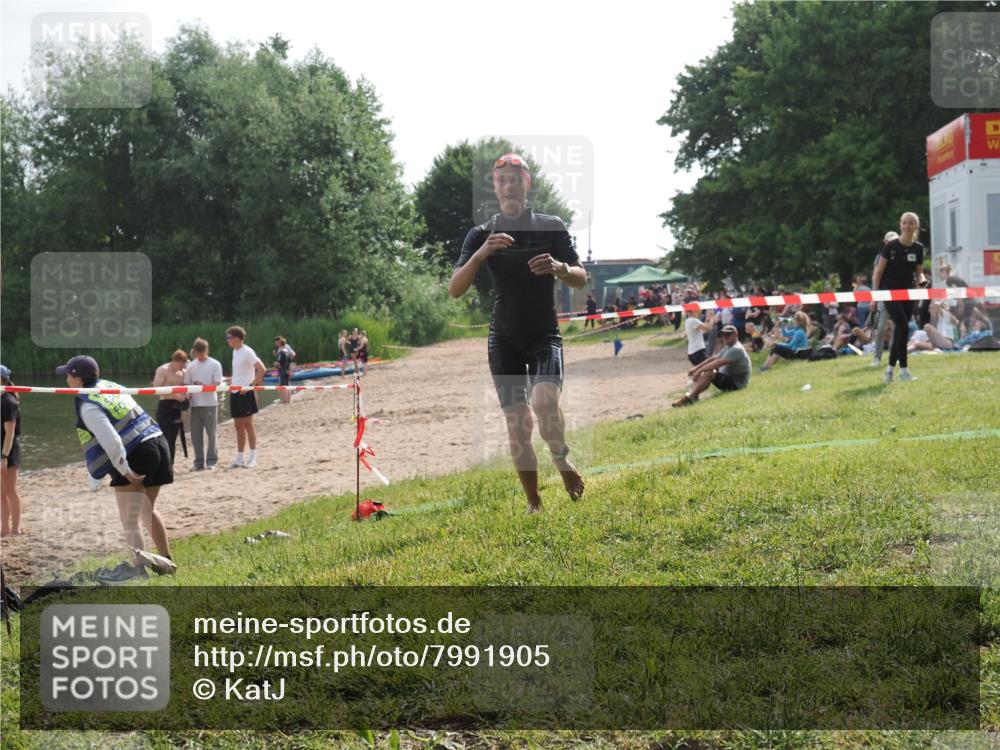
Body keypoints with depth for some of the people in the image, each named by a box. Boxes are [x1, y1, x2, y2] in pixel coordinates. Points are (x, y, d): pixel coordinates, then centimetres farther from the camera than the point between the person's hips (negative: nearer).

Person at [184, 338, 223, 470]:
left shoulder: (215, 364, 0)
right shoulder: (191, 366, 11)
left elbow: (216, 384, -6)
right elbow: (187, 384, 11)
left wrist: (203, 385, -22)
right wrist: (187, 394, -9)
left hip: (210, 403, -4)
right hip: (195, 404, 4)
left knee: (212, 433, -1)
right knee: (196, 434, 4)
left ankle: (211, 460, 7)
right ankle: (199, 461, 11)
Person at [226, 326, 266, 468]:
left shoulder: (247, 352, -12)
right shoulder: (235, 352, 13)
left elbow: (261, 369, -19)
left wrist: (251, 385, -19)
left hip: (245, 393, -8)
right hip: (235, 393, 8)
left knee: (247, 424, -5)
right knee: (238, 425, 9)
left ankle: (253, 458, 0)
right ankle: (239, 458, 13)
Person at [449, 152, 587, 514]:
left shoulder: (551, 226, 0)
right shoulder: (481, 234, 2)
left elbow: (581, 279, 2)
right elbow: (455, 290, -7)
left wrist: (559, 267, -20)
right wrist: (481, 253, -23)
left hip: (545, 335, -2)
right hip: (504, 338, 2)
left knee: (544, 401, -27)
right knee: (517, 424, -2)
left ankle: (561, 459, 2)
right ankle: (534, 504, 11)